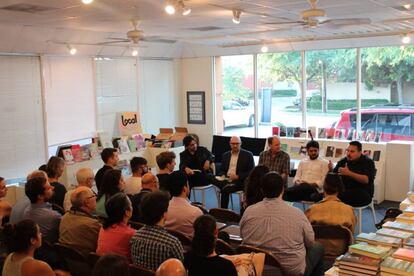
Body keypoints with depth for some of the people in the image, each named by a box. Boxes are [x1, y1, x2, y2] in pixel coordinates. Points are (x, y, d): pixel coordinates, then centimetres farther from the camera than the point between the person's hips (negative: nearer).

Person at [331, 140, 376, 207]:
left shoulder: (368, 162, -1)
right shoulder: (342, 161, 10)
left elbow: (366, 180, -18)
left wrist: (349, 173, -29)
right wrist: (331, 170, -17)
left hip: (363, 194, -4)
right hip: (344, 191, 4)